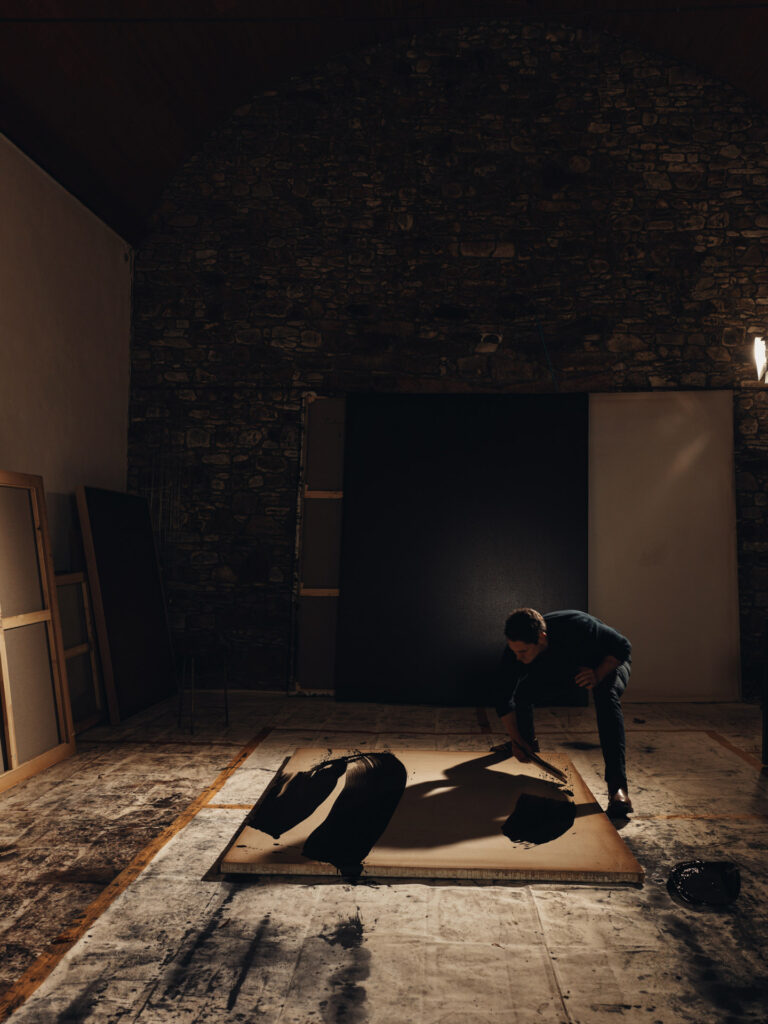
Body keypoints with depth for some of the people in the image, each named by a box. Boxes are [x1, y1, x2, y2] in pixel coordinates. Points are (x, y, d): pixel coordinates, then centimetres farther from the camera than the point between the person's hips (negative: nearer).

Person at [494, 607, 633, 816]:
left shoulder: (578, 627, -42)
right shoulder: (516, 649, -28)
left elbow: (622, 647, -26)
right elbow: (503, 695, -20)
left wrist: (598, 675, -41)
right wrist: (516, 739, -24)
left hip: (608, 662, -4)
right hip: (561, 665, 5)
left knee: (606, 696, -36)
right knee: (521, 687, -13)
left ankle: (617, 786, -41)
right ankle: (527, 742, 18)